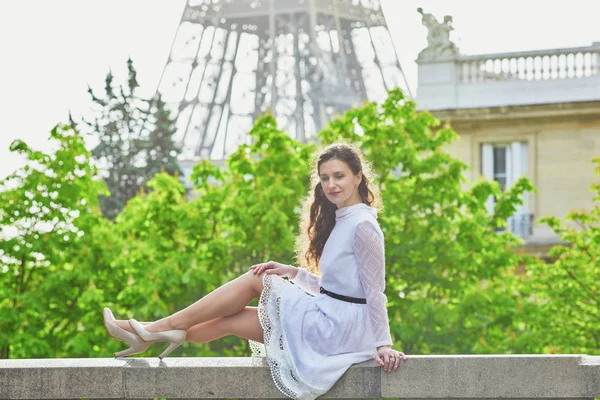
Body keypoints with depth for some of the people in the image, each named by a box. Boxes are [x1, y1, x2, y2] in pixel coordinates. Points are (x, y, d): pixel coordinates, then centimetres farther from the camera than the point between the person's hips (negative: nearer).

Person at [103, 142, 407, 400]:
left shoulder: (362, 226, -13)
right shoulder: (339, 221, 16)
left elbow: (374, 290, -15)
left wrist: (382, 344, -18)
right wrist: (294, 273, 9)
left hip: (336, 328, -9)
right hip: (329, 321, 9)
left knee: (255, 280, -5)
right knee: (230, 319, 5)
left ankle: (172, 325, 2)